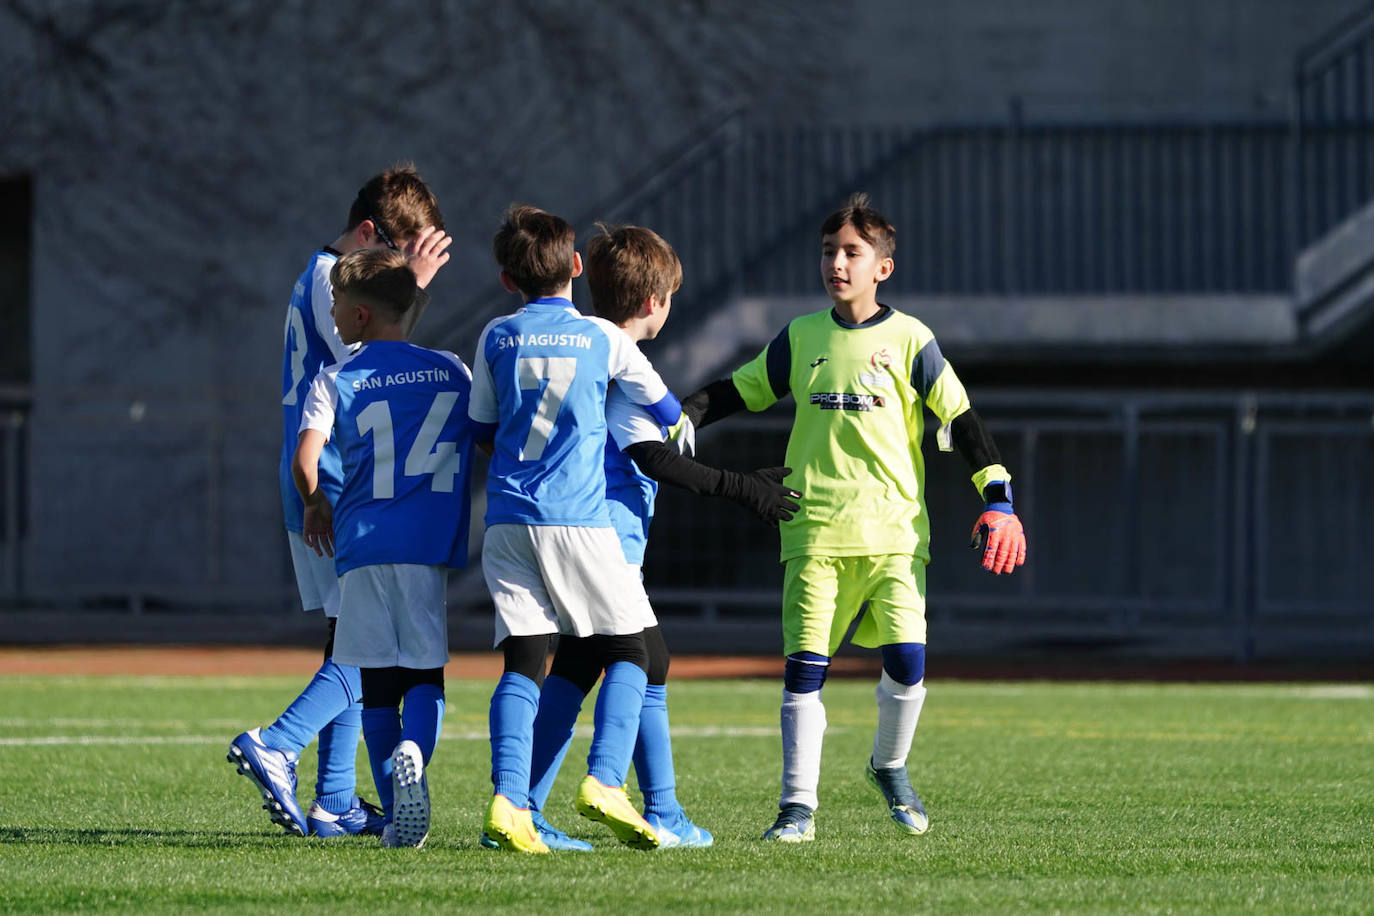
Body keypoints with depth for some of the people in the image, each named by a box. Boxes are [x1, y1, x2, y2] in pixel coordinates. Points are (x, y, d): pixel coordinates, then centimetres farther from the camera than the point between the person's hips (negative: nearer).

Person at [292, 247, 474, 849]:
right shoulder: (453, 372, 10)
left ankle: (396, 817, 5)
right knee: (426, 671, 4)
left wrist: (315, 504, 11)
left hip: (363, 544, -1)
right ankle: (411, 752, -28)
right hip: (431, 546, 1)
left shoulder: (335, 381, 3)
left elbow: (305, 460, -8)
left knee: (378, 682, 8)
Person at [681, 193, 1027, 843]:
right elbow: (738, 392, 19)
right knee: (803, 665, -6)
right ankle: (798, 807, 0)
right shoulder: (801, 338, 11)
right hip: (814, 529, 2)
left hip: (893, 528, -2)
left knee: (906, 656, -14)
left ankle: (889, 767, 14)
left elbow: (960, 420, 3)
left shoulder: (908, 340, 4)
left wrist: (998, 500, -4)